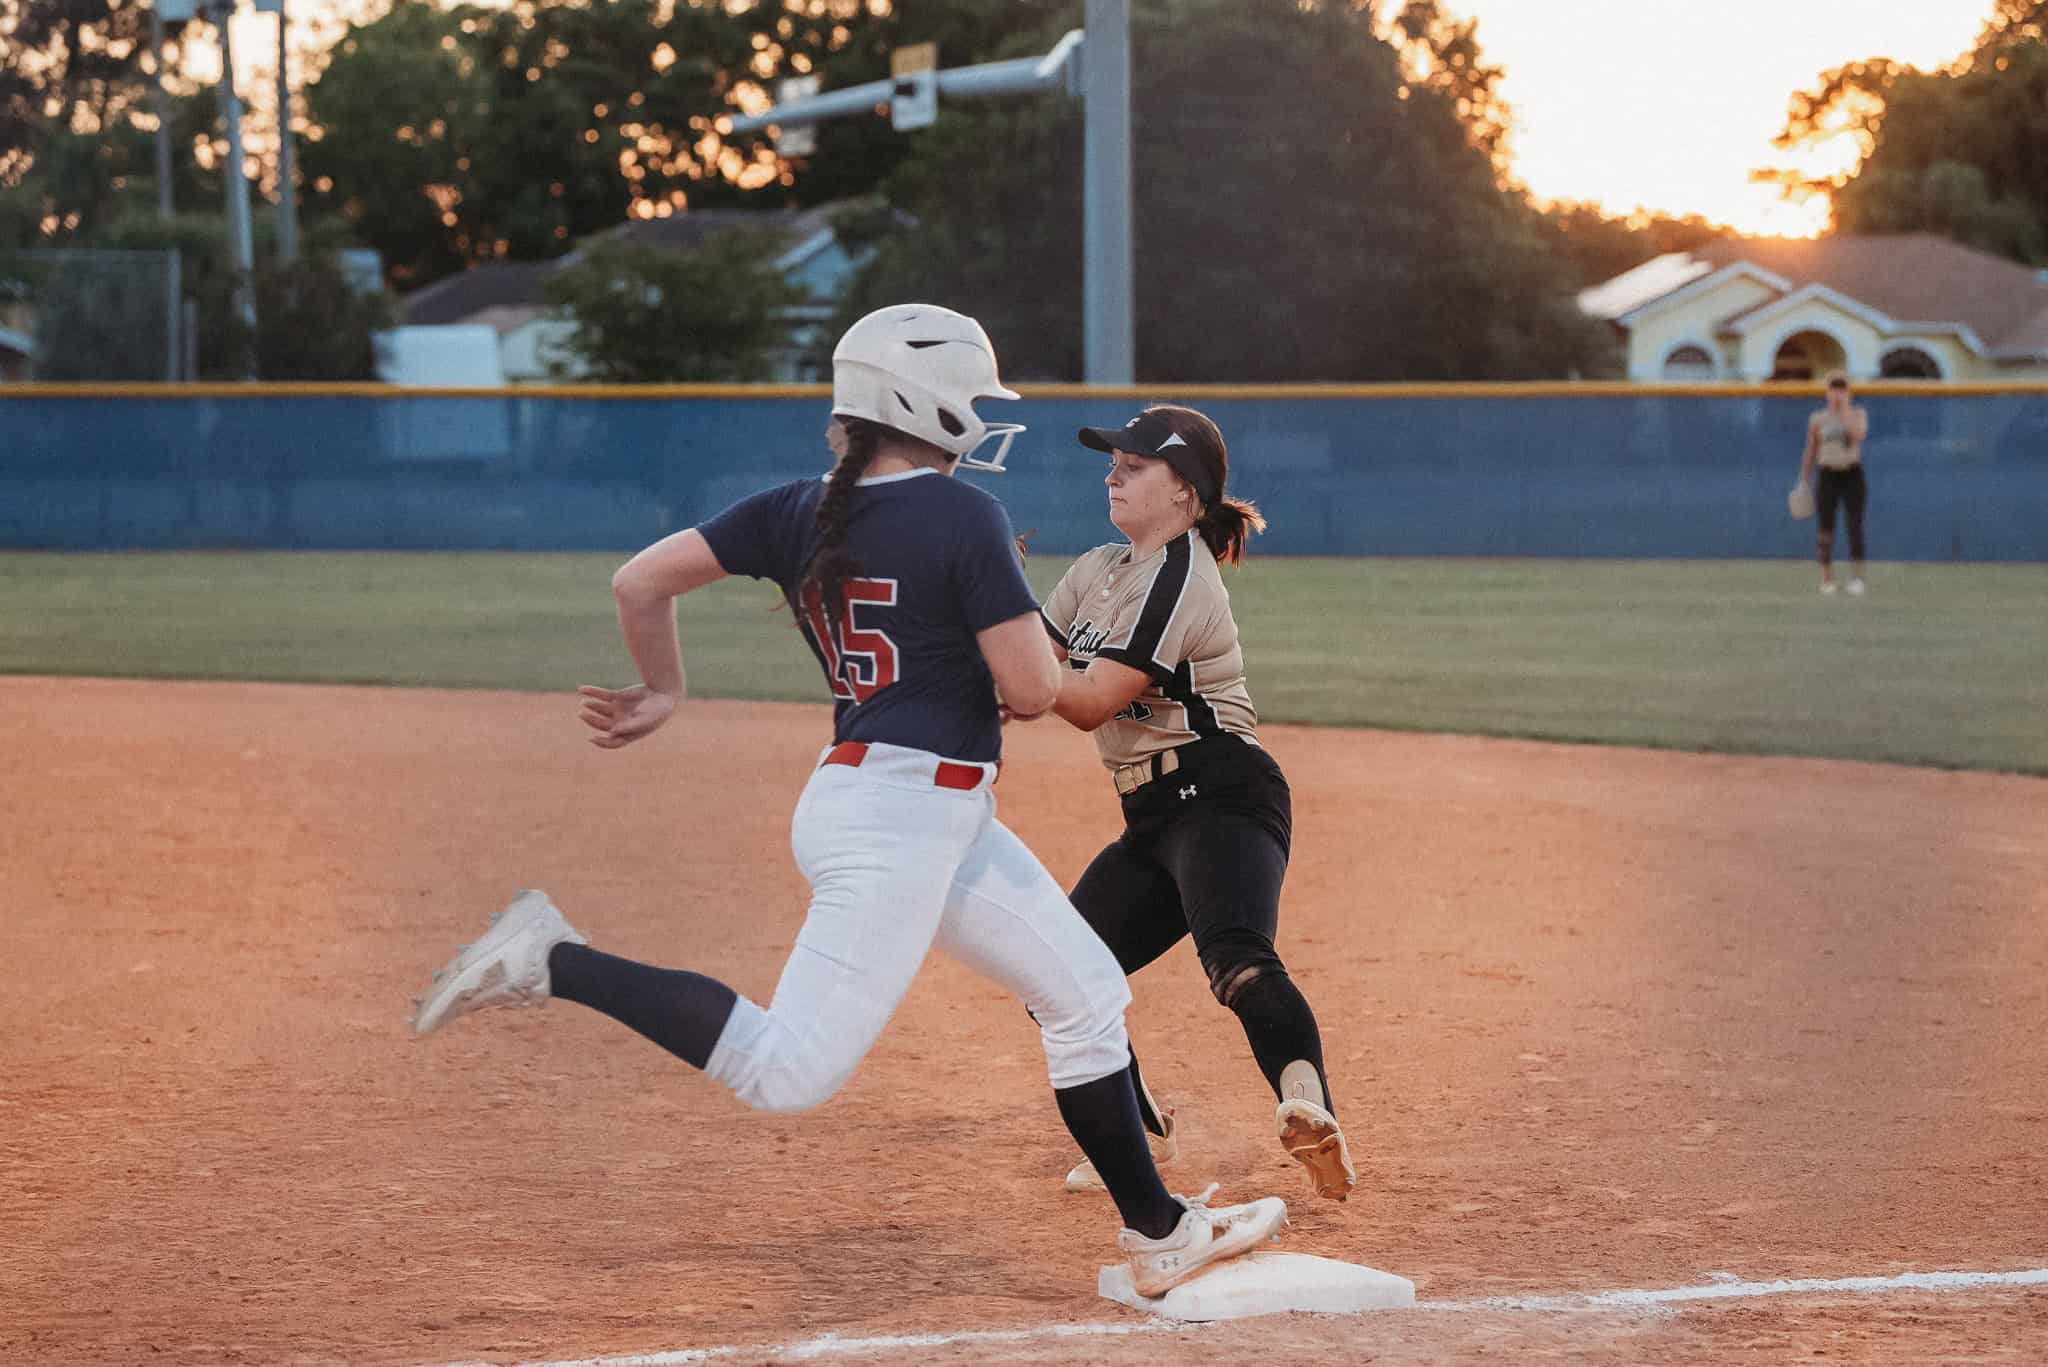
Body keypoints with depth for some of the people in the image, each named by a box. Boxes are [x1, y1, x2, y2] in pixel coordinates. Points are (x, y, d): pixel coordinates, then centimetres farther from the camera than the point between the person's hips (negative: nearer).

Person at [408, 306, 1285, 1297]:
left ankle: (1159, 1232, 22)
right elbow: (1032, 691, -14)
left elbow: (640, 581, 3)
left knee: (1088, 993, 17)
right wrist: (1023, 622, 9)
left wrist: (663, 693, 19)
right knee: (788, 1070, -13)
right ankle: (552, 963, -14)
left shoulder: (798, 513, 7)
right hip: (902, 814, -10)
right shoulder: (964, 518, -13)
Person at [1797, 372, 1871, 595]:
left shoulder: (1858, 413, 3)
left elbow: (1858, 434, -19)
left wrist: (1846, 409, -16)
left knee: (1855, 525, -12)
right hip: (1828, 476, 2)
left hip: (1852, 474, -2)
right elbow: (1810, 451, 12)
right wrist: (1804, 481, 10)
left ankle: (1856, 577, -16)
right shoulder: (1817, 419, 6)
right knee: (1825, 529, 3)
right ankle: (1826, 578, 12)